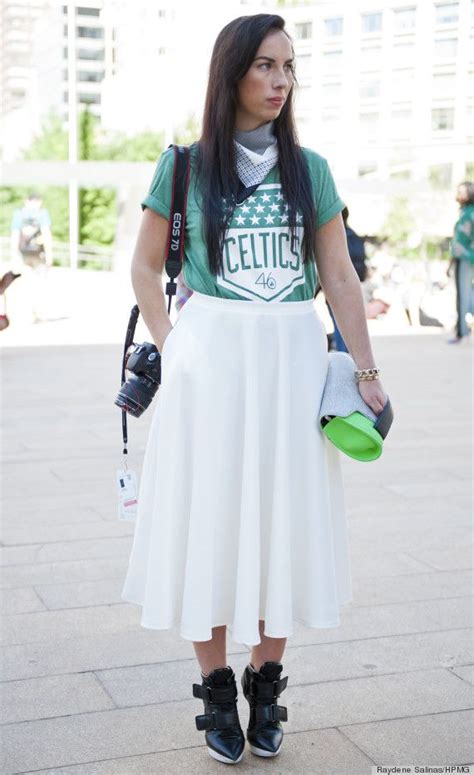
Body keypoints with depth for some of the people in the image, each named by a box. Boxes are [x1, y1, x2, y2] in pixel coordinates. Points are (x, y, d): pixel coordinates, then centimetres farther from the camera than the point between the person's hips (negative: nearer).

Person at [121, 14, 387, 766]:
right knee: (210, 520, 3)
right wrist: (171, 349, -2)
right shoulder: (185, 165, 1)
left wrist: (367, 371, 0)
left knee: (284, 520, 7)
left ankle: (266, 682, 22)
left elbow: (340, 277, 5)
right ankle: (216, 688, 17)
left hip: (293, 362, 2)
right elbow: (146, 265, 8)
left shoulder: (310, 169, 6)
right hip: (210, 361, -2)